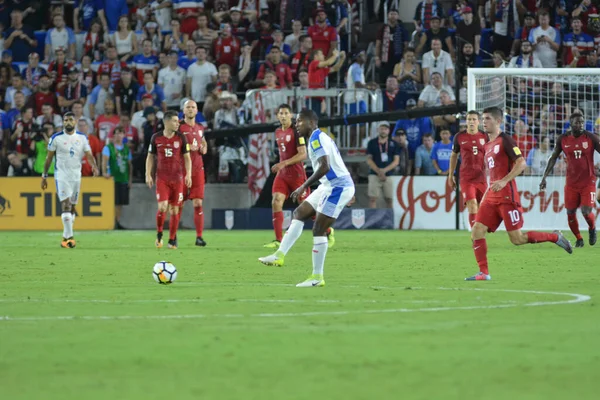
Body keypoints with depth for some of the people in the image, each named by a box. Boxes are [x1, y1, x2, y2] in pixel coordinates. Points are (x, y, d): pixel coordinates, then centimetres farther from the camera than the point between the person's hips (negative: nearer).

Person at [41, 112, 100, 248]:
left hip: (76, 175, 4)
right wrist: (44, 176, 4)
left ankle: (66, 236, 22)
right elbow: (49, 158, 3)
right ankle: (69, 236, -19)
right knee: (66, 205, -16)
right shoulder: (56, 138, -3)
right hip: (61, 175, -4)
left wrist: (94, 166, -20)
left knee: (72, 207, 10)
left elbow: (89, 155, 1)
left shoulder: (82, 138, 5)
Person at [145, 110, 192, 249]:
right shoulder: (156, 138, 1)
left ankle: (172, 240, 11)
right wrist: (148, 175, 1)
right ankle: (159, 234, 9)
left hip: (177, 178, 1)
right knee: (162, 206, -14)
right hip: (161, 178, -1)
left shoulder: (181, 138, 1)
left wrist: (188, 174, -7)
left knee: (174, 209, 1)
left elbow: (187, 158, 5)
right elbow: (150, 157, 9)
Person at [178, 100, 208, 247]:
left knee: (198, 203, -3)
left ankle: (199, 237, -2)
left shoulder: (200, 128, 13)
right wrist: (188, 148, -17)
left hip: (197, 169, 4)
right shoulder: (179, 127, -3)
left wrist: (204, 148, 7)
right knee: (179, 204, 1)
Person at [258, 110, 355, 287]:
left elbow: (325, 166, -28)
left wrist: (304, 186, -28)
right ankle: (279, 255, 7)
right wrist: (348, 193, 29)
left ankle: (317, 277, -4)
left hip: (338, 187, -10)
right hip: (330, 186, 10)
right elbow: (330, 165, 24)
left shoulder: (317, 138, -15)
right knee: (299, 213, 10)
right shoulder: (319, 138, 17)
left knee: (318, 230, -8)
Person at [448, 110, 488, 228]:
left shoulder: (485, 137, 4)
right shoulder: (459, 137, 3)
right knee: (472, 205, -16)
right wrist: (450, 176, 14)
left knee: (481, 208, 7)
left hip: (481, 178, 2)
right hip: (466, 178, -2)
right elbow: (454, 155, 14)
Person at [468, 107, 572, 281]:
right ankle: (483, 273, -3)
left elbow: (521, 163, -16)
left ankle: (555, 237, 11)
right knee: (476, 232, -6)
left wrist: (504, 181, -26)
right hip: (492, 198, 8)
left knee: (517, 239, -8)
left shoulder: (505, 140, -7)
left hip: (507, 196, -8)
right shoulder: (488, 146, 18)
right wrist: (486, 195, 20)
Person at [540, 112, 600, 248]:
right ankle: (578, 239, 22)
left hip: (588, 182, -2)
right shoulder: (563, 139, -2)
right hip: (572, 183, 2)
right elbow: (553, 158, 9)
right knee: (570, 212, 0)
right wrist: (544, 177, 6)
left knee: (586, 211, -13)